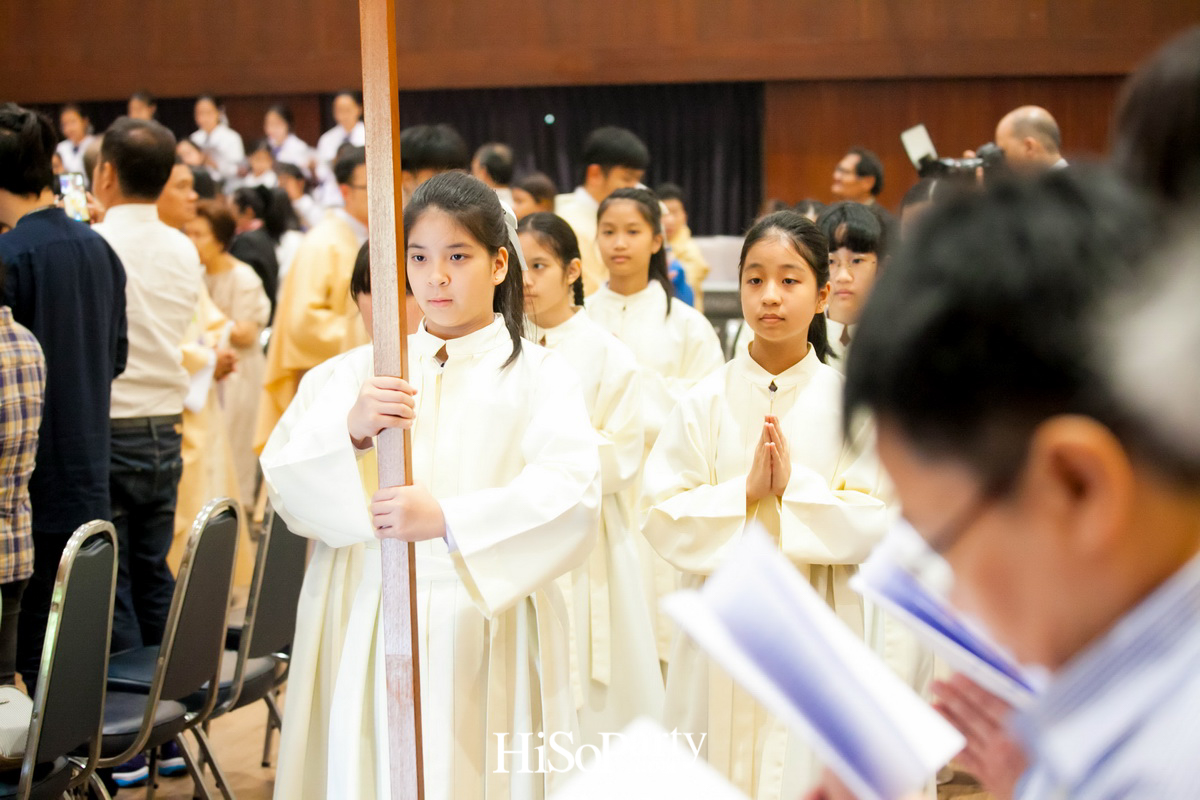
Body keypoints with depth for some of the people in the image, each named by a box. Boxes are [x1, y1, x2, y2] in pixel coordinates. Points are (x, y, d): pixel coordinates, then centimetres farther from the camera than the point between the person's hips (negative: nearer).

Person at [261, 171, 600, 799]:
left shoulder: (538, 375, 2)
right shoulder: (361, 370, 11)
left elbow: (572, 498, -14)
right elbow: (285, 480, -1)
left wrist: (447, 520, -26)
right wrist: (351, 431, -20)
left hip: (486, 634, -2)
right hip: (366, 634, 2)